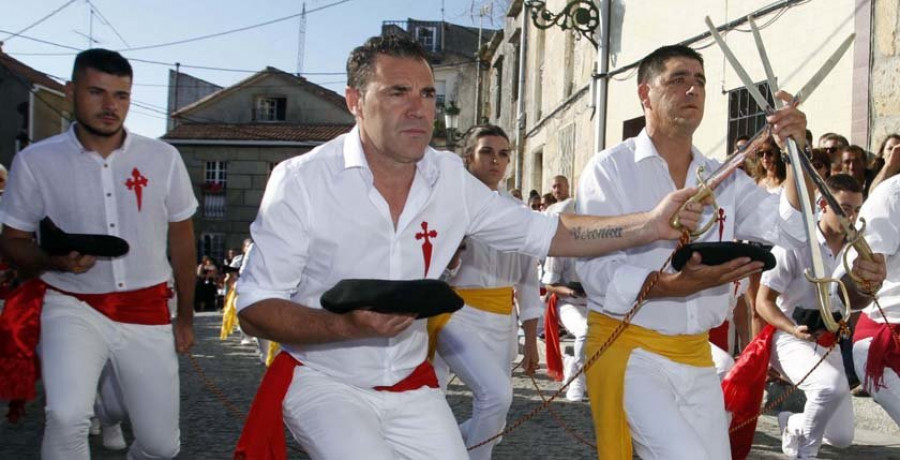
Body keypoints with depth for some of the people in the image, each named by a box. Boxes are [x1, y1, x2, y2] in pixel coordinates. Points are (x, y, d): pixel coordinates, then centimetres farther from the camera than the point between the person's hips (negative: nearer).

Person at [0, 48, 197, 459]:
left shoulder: (163, 158, -1)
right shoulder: (34, 161, -6)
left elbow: (181, 239, 7)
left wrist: (185, 317, 8)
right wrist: (54, 260, -20)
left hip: (146, 311, 2)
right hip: (72, 306, -1)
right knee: (67, 418, -28)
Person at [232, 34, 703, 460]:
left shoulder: (450, 179, -4)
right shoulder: (301, 180, -16)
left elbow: (547, 233, 2)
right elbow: (254, 308, -15)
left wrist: (650, 224, -10)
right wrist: (349, 325, -32)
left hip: (411, 385, 4)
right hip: (323, 382, -4)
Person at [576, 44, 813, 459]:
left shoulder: (725, 178, 10)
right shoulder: (610, 169, -5)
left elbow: (788, 230, -2)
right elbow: (595, 268, -14)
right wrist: (670, 286, -30)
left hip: (697, 356, 6)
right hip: (628, 349, -5)